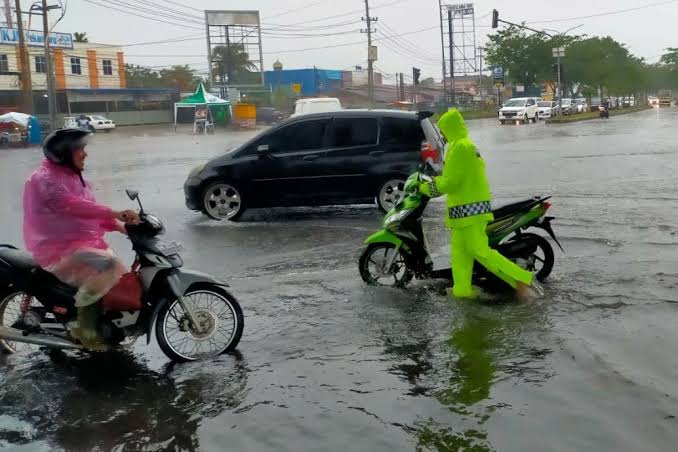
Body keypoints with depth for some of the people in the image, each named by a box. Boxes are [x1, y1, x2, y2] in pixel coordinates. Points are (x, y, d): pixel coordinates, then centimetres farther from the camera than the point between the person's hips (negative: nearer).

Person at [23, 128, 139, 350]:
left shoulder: (71, 176, 17)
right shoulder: (46, 179, -15)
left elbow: (88, 210, 13)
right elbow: (74, 206, -31)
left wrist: (120, 226, -3)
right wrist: (116, 213, -38)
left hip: (82, 243, 10)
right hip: (59, 250, -10)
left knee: (117, 275, 7)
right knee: (103, 269, -29)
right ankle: (86, 329, -17)